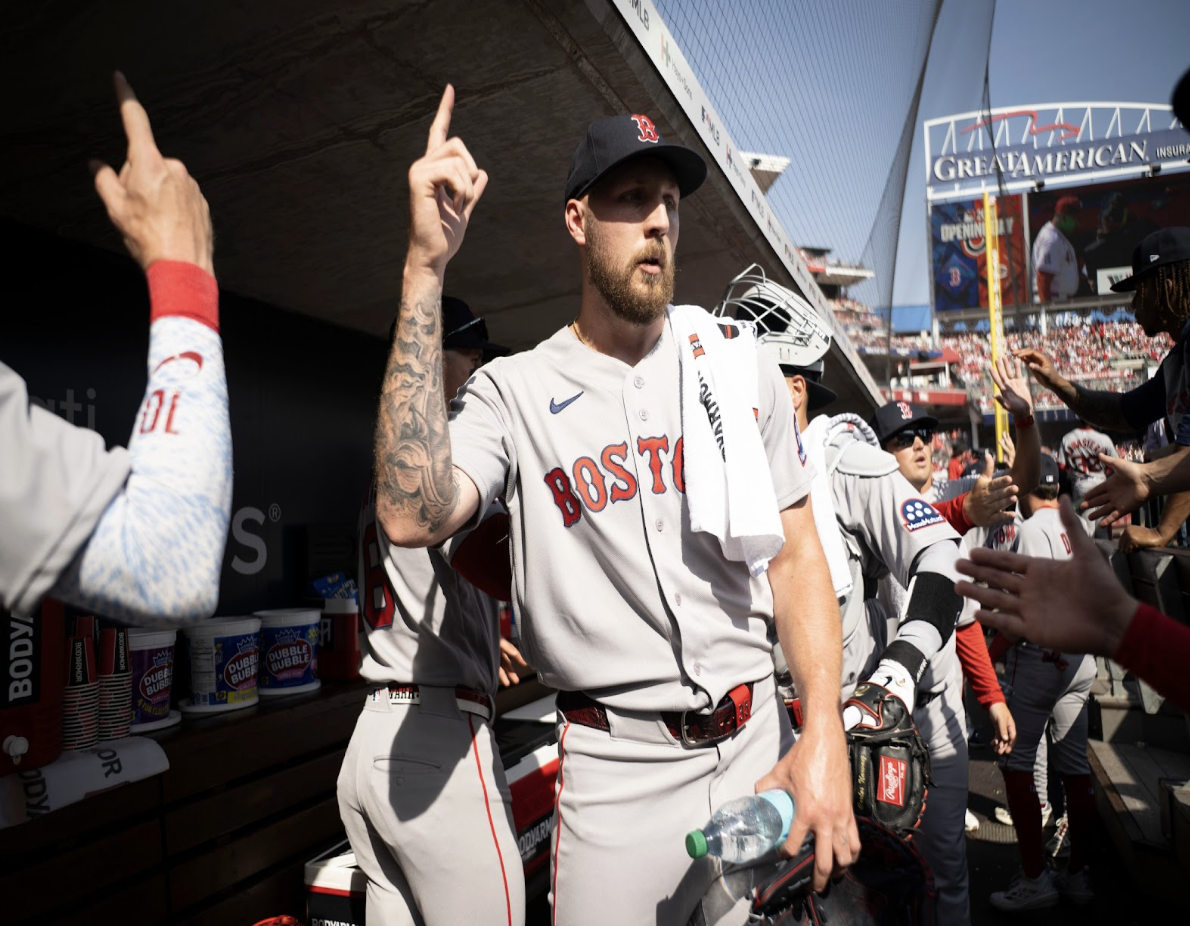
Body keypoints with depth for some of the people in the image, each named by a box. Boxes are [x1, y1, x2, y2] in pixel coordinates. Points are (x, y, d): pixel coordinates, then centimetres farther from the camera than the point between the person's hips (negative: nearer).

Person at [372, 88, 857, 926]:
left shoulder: (738, 367, 4)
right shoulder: (515, 391, -6)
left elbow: (796, 556, 4)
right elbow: (413, 515, -26)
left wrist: (824, 734, -8)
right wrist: (427, 266, -24)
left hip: (758, 746, 4)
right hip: (615, 771, -3)